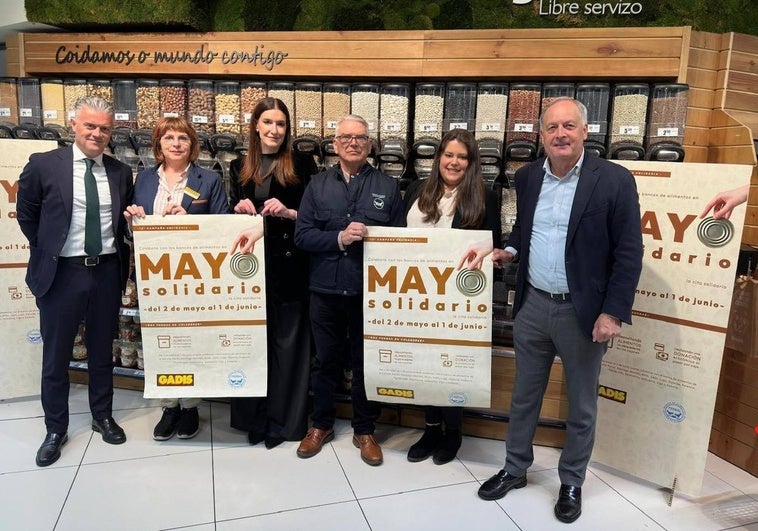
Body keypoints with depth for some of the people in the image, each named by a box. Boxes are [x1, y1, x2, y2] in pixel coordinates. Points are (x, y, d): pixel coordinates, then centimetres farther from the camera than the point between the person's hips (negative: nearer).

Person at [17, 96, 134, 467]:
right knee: (56, 355, 10)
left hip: (107, 272, 2)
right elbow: (26, 215, 6)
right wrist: (47, 252, 6)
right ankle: (56, 429, 28)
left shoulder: (121, 172, 4)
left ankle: (103, 417, 34)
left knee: (102, 351, 16)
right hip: (61, 273, -2)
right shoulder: (43, 165, -5)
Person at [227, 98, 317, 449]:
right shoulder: (240, 167, 13)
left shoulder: (302, 163, 1)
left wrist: (288, 212, -17)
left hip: (289, 265, -3)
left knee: (288, 341, 3)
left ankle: (284, 419, 17)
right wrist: (240, 209, -5)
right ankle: (253, 417, 23)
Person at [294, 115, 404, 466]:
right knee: (325, 360, 15)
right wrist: (339, 238, -17)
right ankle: (321, 425, 34)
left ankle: (364, 431, 29)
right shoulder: (318, 184, 4)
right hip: (325, 290, 1)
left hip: (369, 291, -1)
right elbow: (302, 236, -4)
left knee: (366, 362, 11)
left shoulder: (387, 186, 3)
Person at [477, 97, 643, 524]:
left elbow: (629, 253, -11)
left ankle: (572, 483, 34)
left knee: (582, 407, 13)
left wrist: (613, 312, -15)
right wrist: (511, 250, 0)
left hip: (582, 312, -3)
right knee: (524, 396, 17)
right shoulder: (527, 176, 3)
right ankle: (515, 469, 36)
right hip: (533, 305, 4)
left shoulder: (615, 180, -11)